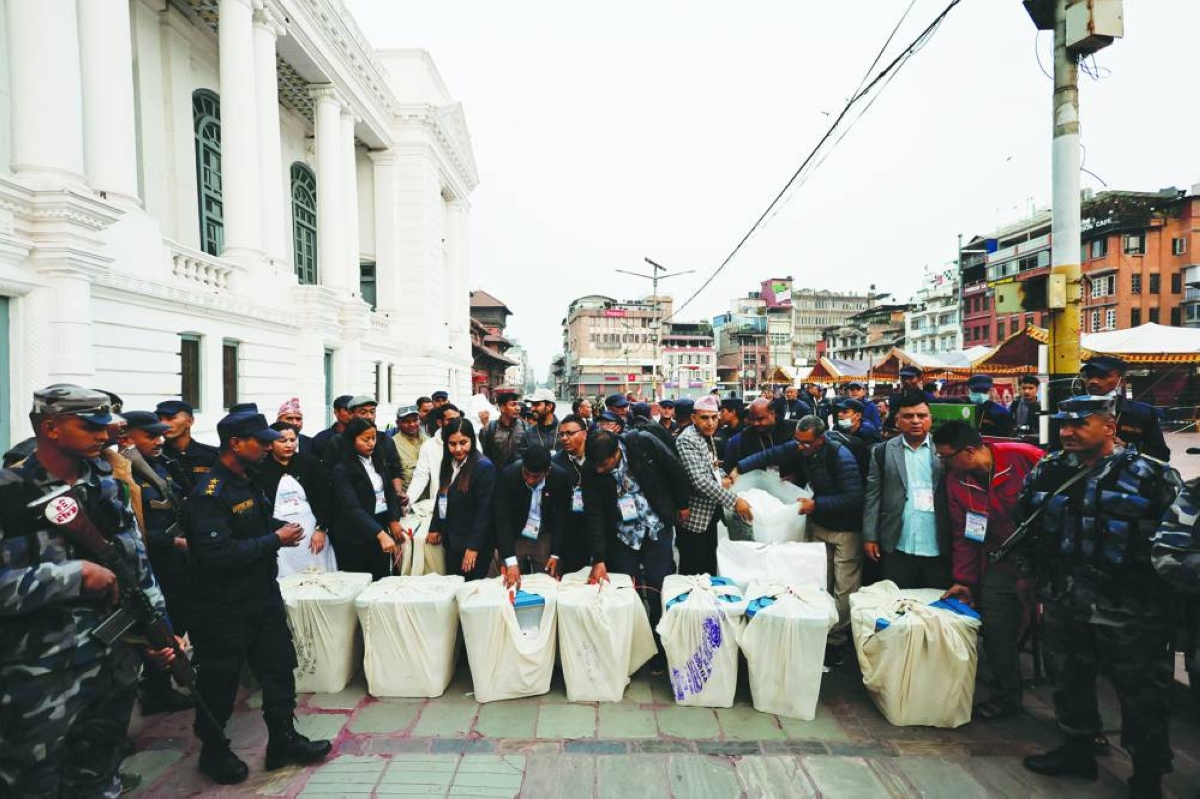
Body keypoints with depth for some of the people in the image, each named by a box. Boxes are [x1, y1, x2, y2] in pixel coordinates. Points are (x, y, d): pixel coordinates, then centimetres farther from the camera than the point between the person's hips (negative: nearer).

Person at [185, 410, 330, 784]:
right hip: (224, 608, -8)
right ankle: (213, 750, 32)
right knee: (219, 682, 11)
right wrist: (276, 539, -22)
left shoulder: (249, 482, 7)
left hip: (262, 595, 8)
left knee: (279, 665, 13)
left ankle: (283, 739, 29)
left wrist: (281, 528, 3)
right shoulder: (210, 493, -21)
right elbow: (218, 554, -30)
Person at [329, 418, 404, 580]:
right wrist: (380, 534, -32)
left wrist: (394, 520, -1)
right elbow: (352, 508, -23)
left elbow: (390, 491, 14)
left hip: (382, 527, 6)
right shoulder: (341, 470, -14)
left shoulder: (378, 460, 6)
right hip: (355, 537, -6)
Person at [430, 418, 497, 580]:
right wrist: (435, 528, 14)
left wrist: (473, 547, -18)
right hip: (451, 539, 7)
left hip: (474, 542, -7)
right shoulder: (448, 463, 5)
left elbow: (484, 510, -18)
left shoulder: (484, 467, -17)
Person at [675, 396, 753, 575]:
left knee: (710, 569, 19)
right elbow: (700, 480, -28)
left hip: (710, 514, 9)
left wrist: (723, 477, 2)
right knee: (694, 574, 0)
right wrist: (734, 501, -27)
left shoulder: (708, 436, 10)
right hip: (694, 519, -9)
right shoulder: (687, 440, -19)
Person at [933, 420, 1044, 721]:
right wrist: (963, 580, 4)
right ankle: (1006, 696, 20)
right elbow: (963, 535, 3)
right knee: (996, 628, 3)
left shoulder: (1025, 458, -20)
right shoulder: (956, 481, -5)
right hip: (1000, 561, 4)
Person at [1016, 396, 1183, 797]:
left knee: (1143, 697, 11)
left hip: (1129, 612, -4)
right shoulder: (1047, 471, 2)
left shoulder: (1152, 474, -11)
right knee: (1068, 683, 20)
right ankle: (1077, 750, 40)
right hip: (1062, 604, 5)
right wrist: (1027, 574, 15)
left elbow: (1182, 535, -6)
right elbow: (1026, 525, 14)